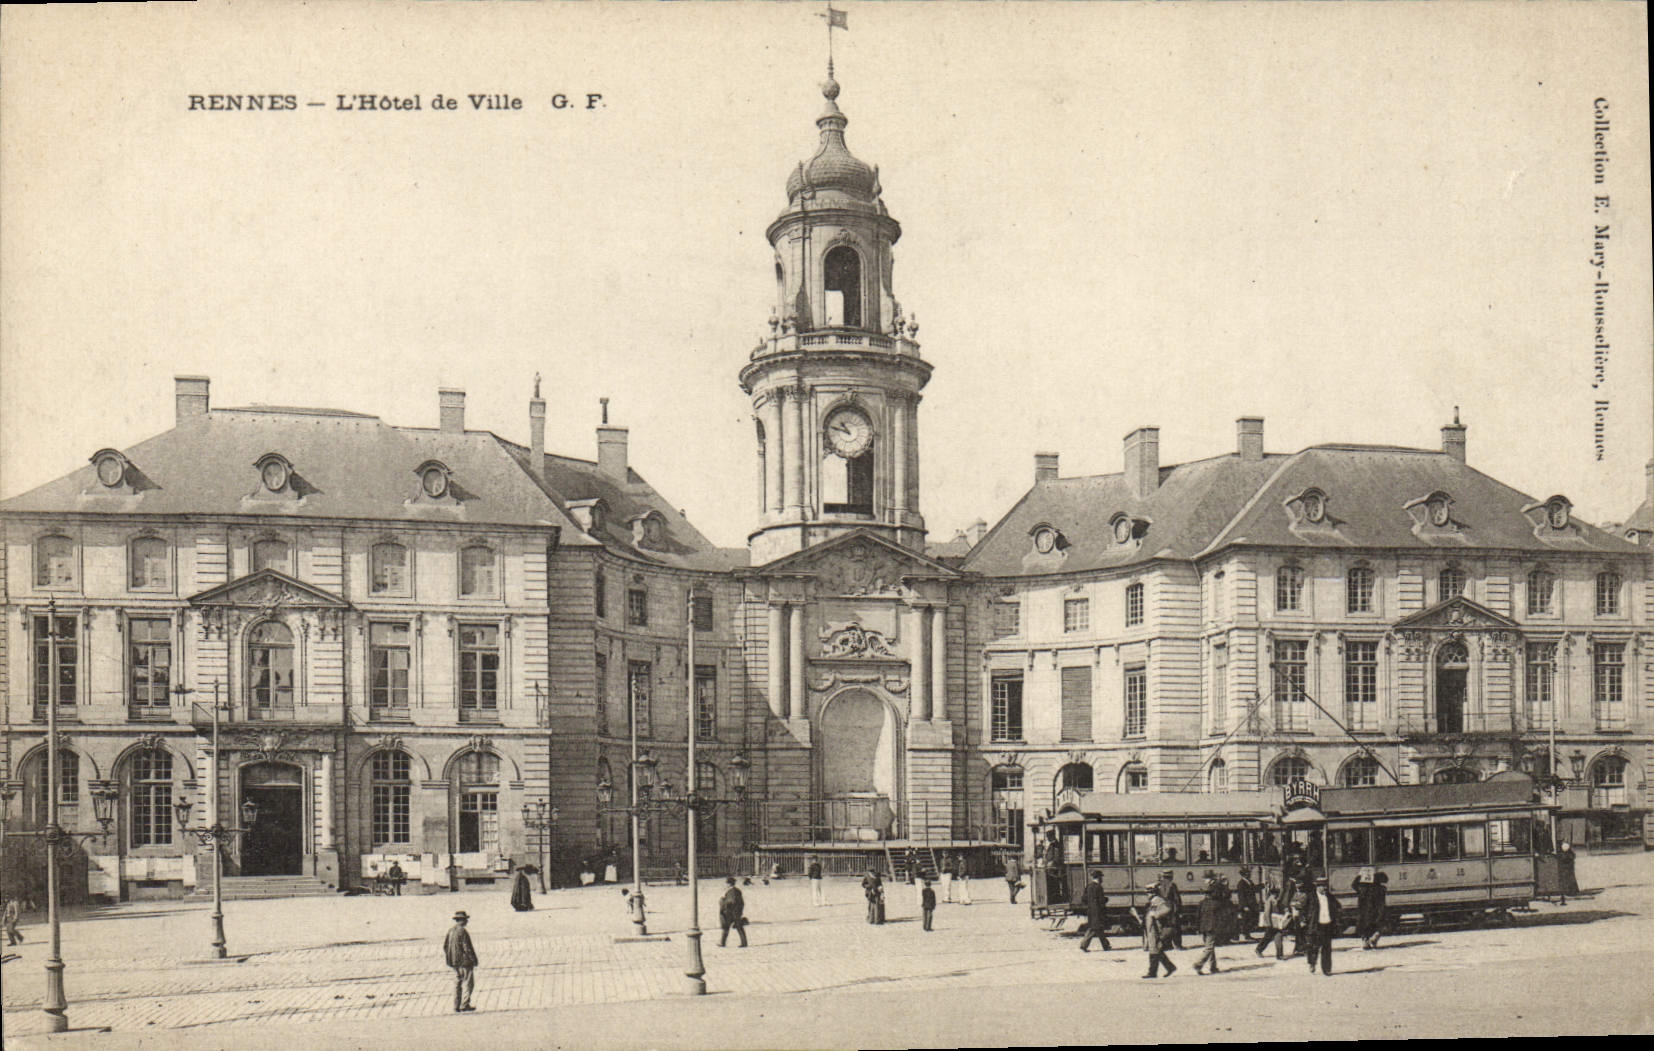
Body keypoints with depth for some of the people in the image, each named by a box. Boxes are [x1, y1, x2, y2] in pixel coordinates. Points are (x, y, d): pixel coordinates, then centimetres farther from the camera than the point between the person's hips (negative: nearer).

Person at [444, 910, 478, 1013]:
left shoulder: (450, 931, 8)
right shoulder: (462, 931, -17)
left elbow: (445, 947, 14)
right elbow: (467, 948, -18)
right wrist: (474, 961, -10)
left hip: (454, 962, 8)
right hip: (464, 961, -8)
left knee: (457, 983, 13)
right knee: (468, 982, -1)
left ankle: (457, 1005, 14)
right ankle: (465, 1004, -5)